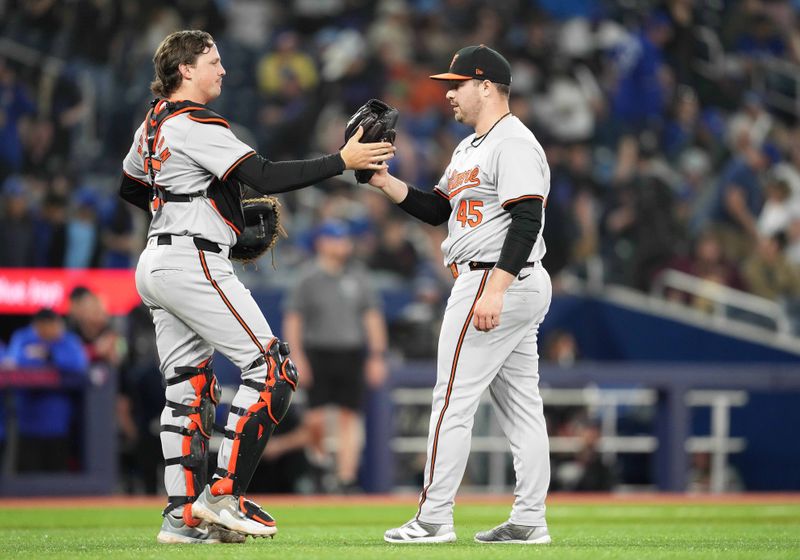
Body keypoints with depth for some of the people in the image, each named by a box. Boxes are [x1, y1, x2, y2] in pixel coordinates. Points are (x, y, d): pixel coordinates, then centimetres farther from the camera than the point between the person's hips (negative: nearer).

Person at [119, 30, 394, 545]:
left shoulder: (153, 126, 16)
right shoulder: (197, 125, -14)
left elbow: (128, 188, 31)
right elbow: (266, 177, -21)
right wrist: (342, 161, -20)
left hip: (155, 267, 10)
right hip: (195, 264, -10)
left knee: (190, 387, 10)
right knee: (272, 371, -9)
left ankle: (183, 516, 5)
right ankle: (224, 495, -12)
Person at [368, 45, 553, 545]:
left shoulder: (514, 143, -13)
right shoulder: (470, 148, 19)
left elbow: (527, 220, -22)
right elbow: (435, 210, 20)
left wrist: (493, 291, -29)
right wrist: (384, 182, 6)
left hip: (496, 282, -11)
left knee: (453, 401, -8)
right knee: (521, 406, 8)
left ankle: (435, 519, -7)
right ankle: (530, 521, 10)